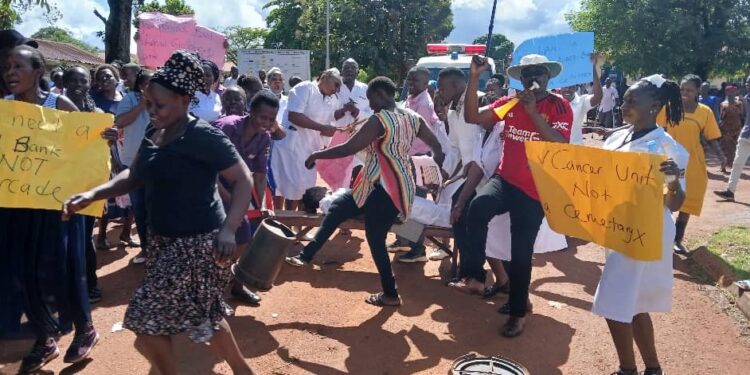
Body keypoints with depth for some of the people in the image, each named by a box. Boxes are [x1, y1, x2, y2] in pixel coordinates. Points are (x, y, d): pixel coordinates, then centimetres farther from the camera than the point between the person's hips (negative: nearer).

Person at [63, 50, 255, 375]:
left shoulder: (204, 137, -17)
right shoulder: (154, 135, 7)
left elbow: (243, 180, -19)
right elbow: (134, 177, 16)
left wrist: (228, 230, -32)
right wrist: (91, 195, 1)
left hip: (197, 242, -8)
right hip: (163, 240, 8)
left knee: (148, 326, -2)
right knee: (206, 315, 19)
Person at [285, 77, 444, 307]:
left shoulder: (380, 120, -16)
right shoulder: (411, 117, 8)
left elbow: (348, 149, -18)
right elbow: (437, 146, 11)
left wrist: (316, 155, -5)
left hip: (383, 189, -10)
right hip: (396, 186, 10)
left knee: (375, 240, 4)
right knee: (336, 209, 15)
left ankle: (390, 294, 18)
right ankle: (306, 256, 19)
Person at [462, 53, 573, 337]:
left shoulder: (560, 107, -6)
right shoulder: (510, 102, 5)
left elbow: (560, 144, -21)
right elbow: (472, 117, -4)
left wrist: (533, 111, -25)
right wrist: (474, 77, -12)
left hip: (535, 190, -3)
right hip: (505, 179, 3)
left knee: (521, 254, 4)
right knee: (478, 206, -32)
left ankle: (517, 312, 25)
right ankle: (475, 276, -20)